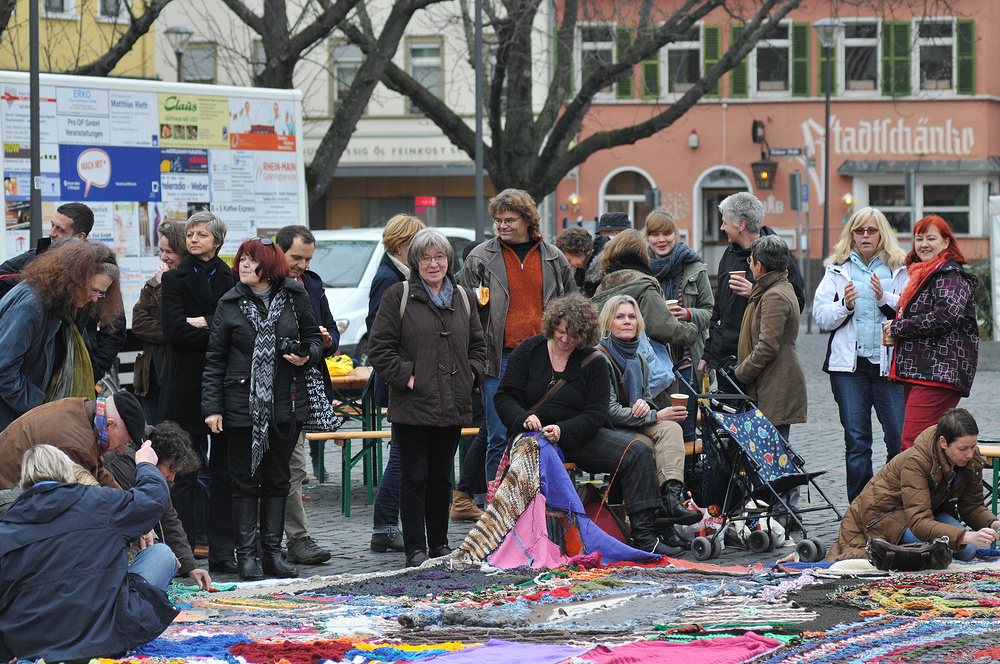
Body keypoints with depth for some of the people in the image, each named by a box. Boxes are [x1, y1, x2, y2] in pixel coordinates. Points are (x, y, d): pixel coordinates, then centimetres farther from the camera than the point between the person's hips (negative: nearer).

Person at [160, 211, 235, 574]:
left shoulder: (231, 280, 11)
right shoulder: (174, 280, 6)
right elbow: (173, 330, -7)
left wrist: (204, 323, -12)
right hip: (186, 384, -1)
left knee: (225, 471, 1)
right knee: (185, 472, -1)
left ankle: (222, 552, 4)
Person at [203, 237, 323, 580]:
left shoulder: (295, 297, 3)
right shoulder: (230, 304, 1)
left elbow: (314, 337, 14)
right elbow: (215, 359, 1)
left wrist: (306, 356, -9)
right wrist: (212, 406, -5)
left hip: (286, 403, 1)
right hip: (242, 404, -1)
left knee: (277, 480, 8)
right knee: (245, 481, 1)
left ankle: (273, 552, 14)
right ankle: (247, 555, 4)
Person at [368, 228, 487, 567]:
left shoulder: (464, 297, 12)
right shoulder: (398, 297, -3)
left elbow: (477, 345, 21)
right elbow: (379, 347, -5)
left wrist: (471, 373, 5)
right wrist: (406, 376, -12)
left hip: (452, 406, 4)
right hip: (412, 405, -4)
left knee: (442, 477, 12)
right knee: (415, 477, -2)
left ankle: (439, 543, 21)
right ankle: (415, 548, 3)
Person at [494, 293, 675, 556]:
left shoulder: (593, 362, 5)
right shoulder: (529, 350, 5)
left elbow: (595, 415, -2)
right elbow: (505, 398, 3)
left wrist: (563, 431, -21)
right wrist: (525, 418, -20)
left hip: (577, 436, 2)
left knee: (638, 453, -18)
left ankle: (643, 536, -22)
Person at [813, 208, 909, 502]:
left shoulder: (898, 269, 9)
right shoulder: (838, 269, 12)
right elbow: (821, 317, 7)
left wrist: (885, 299, -13)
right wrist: (844, 306, -11)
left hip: (888, 363, -1)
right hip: (849, 364, 1)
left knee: (900, 439, -7)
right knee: (856, 441, 2)